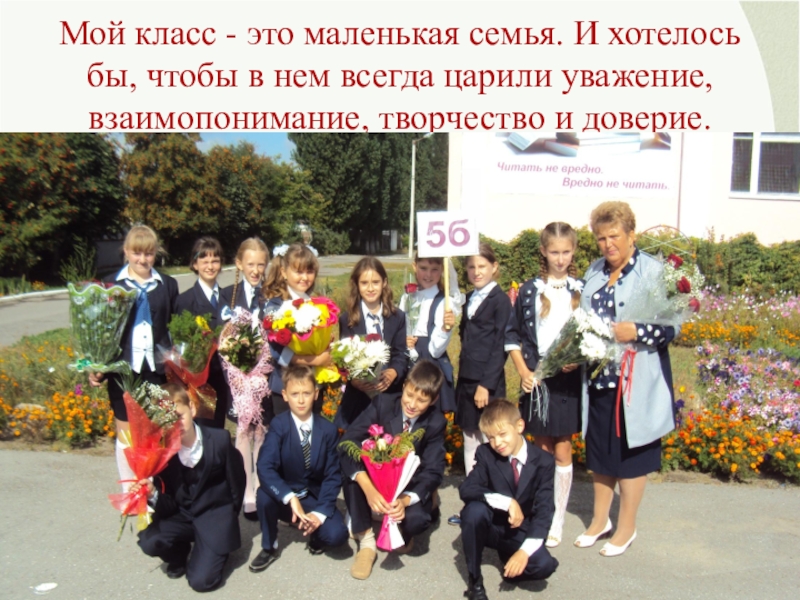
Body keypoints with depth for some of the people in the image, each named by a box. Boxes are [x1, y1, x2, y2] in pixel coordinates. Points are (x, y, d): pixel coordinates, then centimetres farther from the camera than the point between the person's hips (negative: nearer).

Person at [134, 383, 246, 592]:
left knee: (201, 580, -15)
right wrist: (153, 494, -30)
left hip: (215, 514, -3)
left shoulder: (220, 439, -18)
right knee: (149, 541, -25)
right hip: (182, 515, 3)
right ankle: (179, 554, 10)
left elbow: (237, 482, -4)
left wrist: (228, 518, 5)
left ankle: (218, 546, 18)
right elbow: (169, 506, -9)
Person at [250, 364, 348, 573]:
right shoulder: (278, 425, -13)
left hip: (315, 497, 0)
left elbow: (333, 475, -8)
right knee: (264, 495, -32)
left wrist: (320, 511, -20)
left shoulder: (328, 429, -9)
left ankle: (314, 529, 12)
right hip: (284, 496, 0)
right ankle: (269, 548, -4)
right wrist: (291, 499, -36)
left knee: (337, 534, -25)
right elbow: (265, 468, -25)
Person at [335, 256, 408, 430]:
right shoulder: (346, 319, 3)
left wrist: (392, 373, -18)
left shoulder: (398, 317, 8)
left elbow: (401, 354, 2)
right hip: (358, 397, -1)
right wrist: (352, 379, -20)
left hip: (391, 395, 1)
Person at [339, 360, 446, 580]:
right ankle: (366, 540, -13)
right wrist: (368, 488, -41)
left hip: (410, 486, 0)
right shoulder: (383, 404, -18)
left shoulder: (436, 423, -13)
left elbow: (433, 472, -17)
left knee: (417, 519, -32)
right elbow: (348, 443, -27)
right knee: (349, 470, -31)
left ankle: (402, 532, 8)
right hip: (375, 477, 1)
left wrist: (406, 499, -37)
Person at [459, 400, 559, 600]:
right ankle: (475, 581, -13)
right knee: (474, 510, -33)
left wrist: (525, 551, -28)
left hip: (520, 531, 1)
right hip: (491, 526, 0)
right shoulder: (485, 454, -12)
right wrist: (507, 502, -34)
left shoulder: (544, 461, -12)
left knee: (544, 566, -27)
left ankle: (511, 560, 10)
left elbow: (544, 511, -16)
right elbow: (466, 489, -24)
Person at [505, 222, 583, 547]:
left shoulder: (581, 290, 3)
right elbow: (513, 335, 5)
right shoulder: (529, 290, 3)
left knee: (562, 451, 5)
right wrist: (523, 371, -5)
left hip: (568, 379, 0)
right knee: (541, 450, 9)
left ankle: (557, 522, 17)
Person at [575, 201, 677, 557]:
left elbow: (671, 325, -12)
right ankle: (600, 520, 34)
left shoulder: (653, 271, -8)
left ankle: (627, 527, 26)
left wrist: (635, 332, -26)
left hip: (635, 381, -5)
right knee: (599, 451, 16)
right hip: (598, 377, 6)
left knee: (630, 452, 8)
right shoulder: (595, 271, 11)